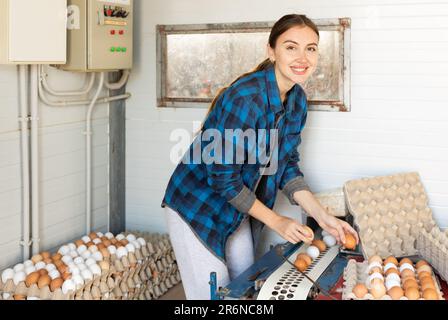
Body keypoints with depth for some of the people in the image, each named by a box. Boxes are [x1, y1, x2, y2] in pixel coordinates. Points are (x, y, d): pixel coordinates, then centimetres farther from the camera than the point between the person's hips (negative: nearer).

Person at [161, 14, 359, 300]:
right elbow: (223, 178, -25)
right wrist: (276, 221, -17)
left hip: (238, 210, 8)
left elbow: (286, 164, 3)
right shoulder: (246, 97, -29)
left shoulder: (297, 99, -4)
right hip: (199, 206, -8)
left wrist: (322, 216, -7)